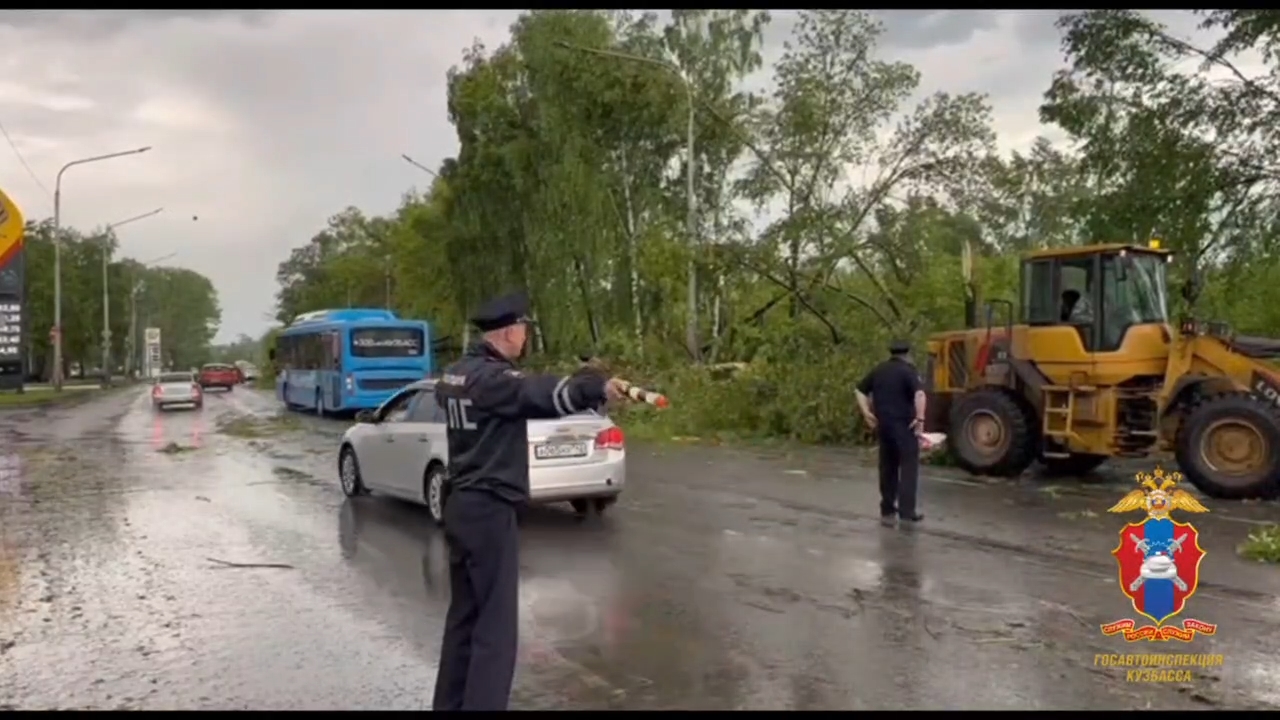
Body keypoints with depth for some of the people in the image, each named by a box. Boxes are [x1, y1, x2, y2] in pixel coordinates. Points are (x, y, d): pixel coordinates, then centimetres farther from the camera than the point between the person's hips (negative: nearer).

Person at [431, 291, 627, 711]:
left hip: (461, 504, 10)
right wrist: (598, 387, -43)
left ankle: (450, 702, 27)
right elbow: (540, 394, -34)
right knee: (496, 623, -5)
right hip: (488, 510, -10)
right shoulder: (491, 377, -18)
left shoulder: (455, 374, 11)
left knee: (464, 613, 17)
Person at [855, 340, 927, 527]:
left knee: (887, 467, 14)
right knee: (908, 467, -1)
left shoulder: (878, 370, 11)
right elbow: (919, 394, -24)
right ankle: (906, 512, -5)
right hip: (904, 425, -6)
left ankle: (887, 510, 18)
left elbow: (861, 391, 16)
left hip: (883, 424, 6)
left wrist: (866, 412, 10)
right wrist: (920, 419, -22)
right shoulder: (908, 370, -8)